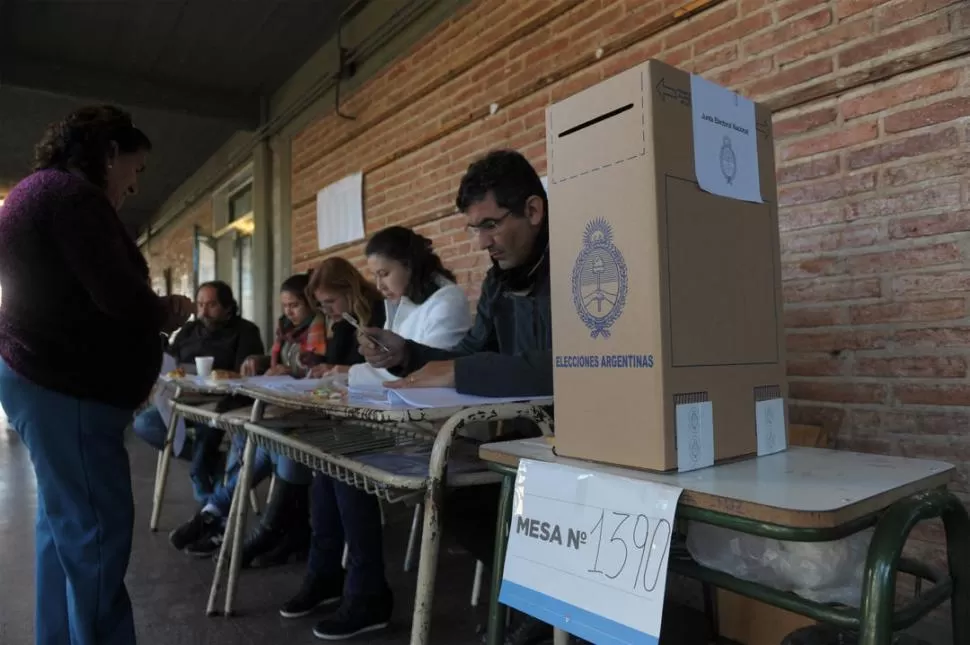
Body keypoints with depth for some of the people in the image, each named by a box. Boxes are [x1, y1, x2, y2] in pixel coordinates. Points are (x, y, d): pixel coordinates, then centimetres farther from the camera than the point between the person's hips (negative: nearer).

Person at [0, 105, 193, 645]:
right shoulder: (72, 194, -13)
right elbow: (120, 299, -22)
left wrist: (152, 312, 9)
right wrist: (167, 312, -2)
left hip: (47, 379, 11)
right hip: (66, 386, -11)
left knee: (65, 526, 15)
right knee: (96, 534, -6)